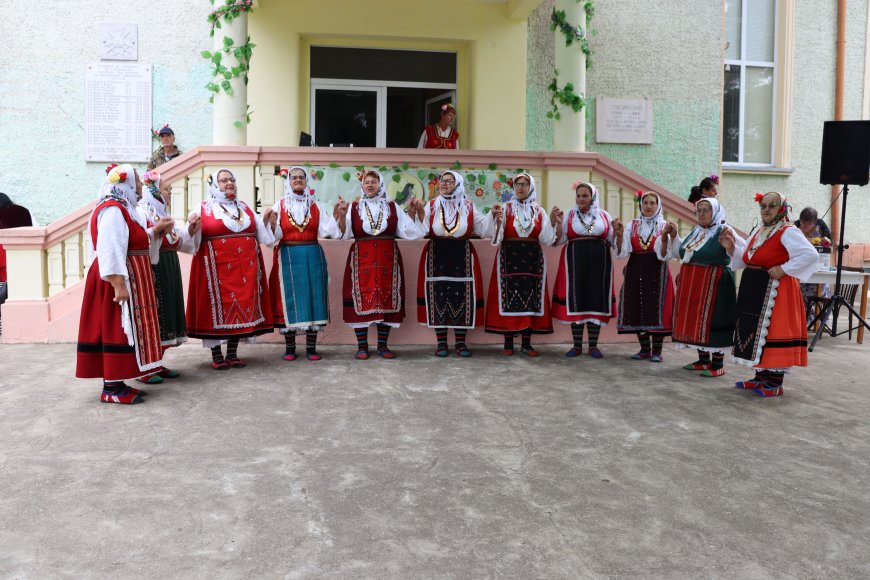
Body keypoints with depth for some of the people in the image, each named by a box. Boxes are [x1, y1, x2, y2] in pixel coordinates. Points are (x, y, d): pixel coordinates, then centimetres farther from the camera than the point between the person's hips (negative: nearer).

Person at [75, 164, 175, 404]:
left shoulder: (124, 209, 17)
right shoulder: (113, 210, -16)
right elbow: (110, 250, -23)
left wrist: (155, 231, 11)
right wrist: (118, 284, -27)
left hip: (129, 279, 10)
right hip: (120, 279, -10)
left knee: (124, 328, 11)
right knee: (118, 329, -7)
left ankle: (116, 381, 16)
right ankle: (111, 388, -2)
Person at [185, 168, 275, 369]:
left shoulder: (245, 207, 16)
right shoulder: (203, 208, 2)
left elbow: (260, 234, 19)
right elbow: (194, 240, -4)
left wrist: (267, 221, 4)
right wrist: (193, 226, -22)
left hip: (245, 268, 5)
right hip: (218, 268, -5)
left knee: (242, 307, 4)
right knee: (217, 307, -3)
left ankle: (232, 354, 13)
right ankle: (217, 356, 5)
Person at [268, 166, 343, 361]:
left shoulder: (316, 206, 8)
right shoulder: (279, 206, 5)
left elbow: (334, 231, 1)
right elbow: (272, 236, -1)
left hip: (313, 256, 2)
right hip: (288, 257, -1)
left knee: (313, 296, 0)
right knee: (289, 297, -1)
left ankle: (311, 347, 8)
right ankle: (289, 347, 9)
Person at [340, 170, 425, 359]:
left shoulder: (393, 207, 10)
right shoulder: (354, 207, 7)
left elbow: (407, 231, 5)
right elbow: (344, 233, -2)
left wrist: (412, 213, -4)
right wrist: (341, 215, -15)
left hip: (387, 259, 1)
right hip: (361, 259, -1)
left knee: (387, 300, 1)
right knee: (361, 301, -4)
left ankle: (382, 345, 10)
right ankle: (362, 346, 4)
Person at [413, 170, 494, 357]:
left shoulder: (468, 207, 6)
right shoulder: (431, 205, 5)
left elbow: (483, 229, 3)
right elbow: (421, 230, -5)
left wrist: (492, 215, -9)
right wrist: (417, 212, -18)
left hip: (462, 257, 0)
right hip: (436, 256, 0)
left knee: (461, 297, 0)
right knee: (438, 296, -2)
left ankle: (461, 343, 10)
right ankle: (441, 343, 7)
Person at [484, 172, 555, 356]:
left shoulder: (539, 211, 8)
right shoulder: (506, 208, 3)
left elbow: (546, 239, 3)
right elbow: (497, 236, -6)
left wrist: (554, 223, -9)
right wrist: (497, 219, -21)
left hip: (532, 258, 2)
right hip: (509, 258, -2)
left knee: (531, 298, 1)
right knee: (509, 298, -4)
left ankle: (526, 344, 8)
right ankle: (508, 343, 3)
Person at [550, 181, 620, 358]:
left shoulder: (604, 215, 9)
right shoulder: (569, 215, 6)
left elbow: (612, 242, 10)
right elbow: (561, 239, 1)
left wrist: (616, 230, -8)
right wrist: (558, 222, -12)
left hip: (599, 261, 1)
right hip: (575, 261, -1)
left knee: (596, 300, 1)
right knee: (575, 301, 0)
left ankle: (593, 345, 8)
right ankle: (577, 345, 9)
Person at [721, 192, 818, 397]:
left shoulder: (788, 232, -12)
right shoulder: (759, 233, 16)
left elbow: (811, 255, -22)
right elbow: (746, 260, 20)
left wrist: (783, 269, -22)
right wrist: (731, 247, 4)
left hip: (775, 291, -9)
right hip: (754, 291, 9)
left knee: (773, 334, -6)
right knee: (755, 334, 13)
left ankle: (775, 383, 2)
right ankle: (761, 378, 24)